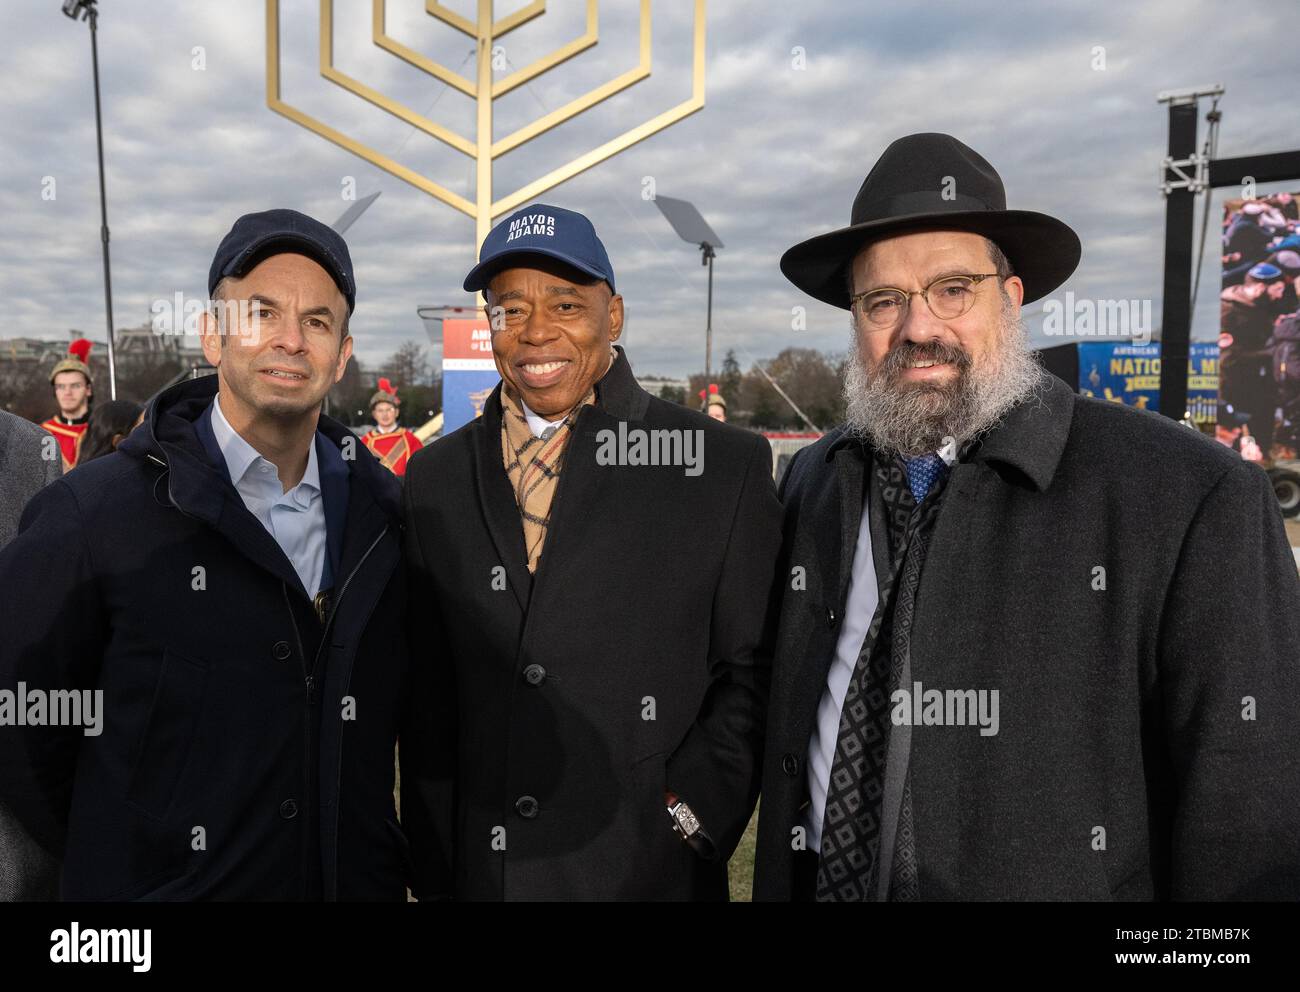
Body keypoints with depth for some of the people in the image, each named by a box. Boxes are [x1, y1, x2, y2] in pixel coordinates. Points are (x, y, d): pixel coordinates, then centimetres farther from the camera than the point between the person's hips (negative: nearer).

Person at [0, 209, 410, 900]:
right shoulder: (97, 511, -15)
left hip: (358, 881, 4)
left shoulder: (383, 513, -3)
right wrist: (115, 859, -2)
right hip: (166, 884, -3)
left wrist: (392, 860, 3)